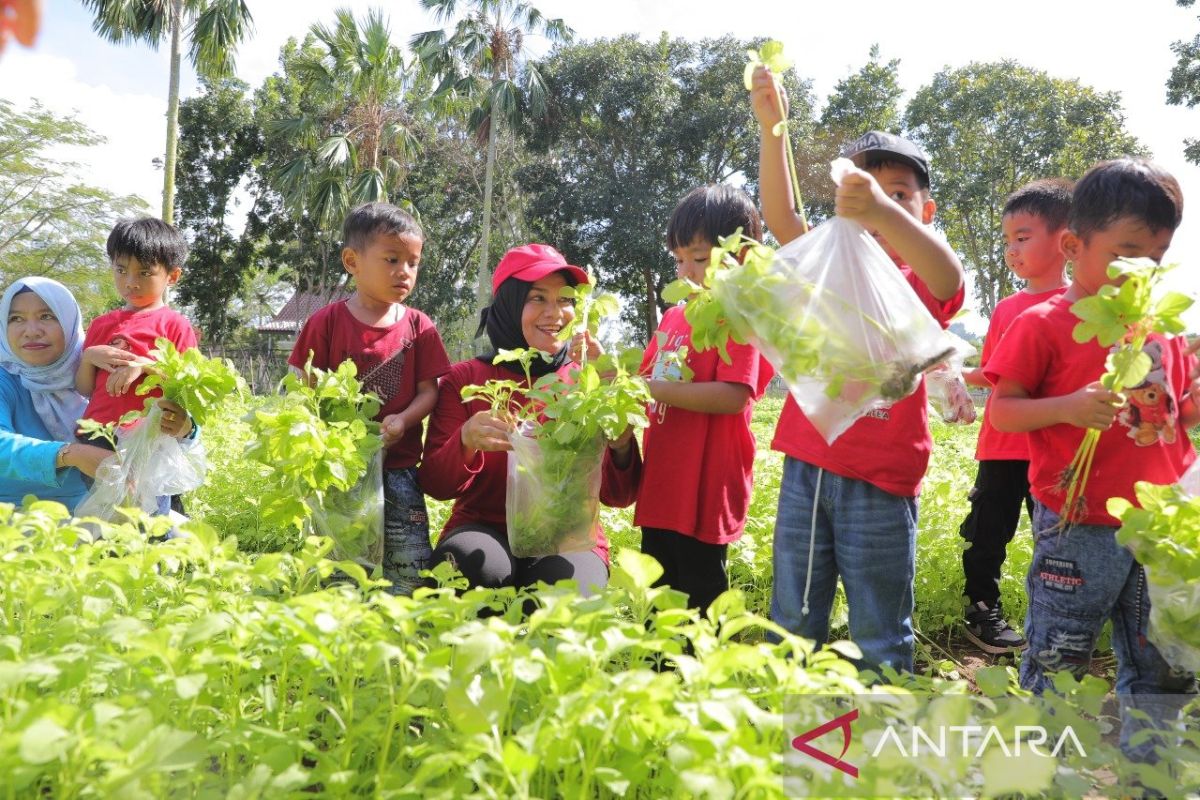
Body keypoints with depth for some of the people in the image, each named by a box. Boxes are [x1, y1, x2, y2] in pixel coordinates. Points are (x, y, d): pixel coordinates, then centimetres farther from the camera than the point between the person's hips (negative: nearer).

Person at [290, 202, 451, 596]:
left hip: (398, 464, 2)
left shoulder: (418, 327, 3)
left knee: (411, 567, 0)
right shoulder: (326, 322, -1)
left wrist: (402, 420, -16)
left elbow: (428, 390, 2)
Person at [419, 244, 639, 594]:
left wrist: (621, 444, -23)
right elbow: (435, 485, -5)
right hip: (483, 531, 0)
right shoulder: (464, 379, 1)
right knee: (477, 565, -34)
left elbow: (618, 495, -1)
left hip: (568, 540, 0)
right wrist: (466, 441, -26)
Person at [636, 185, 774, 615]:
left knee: (700, 599, 4)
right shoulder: (674, 316, 13)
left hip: (704, 492, -8)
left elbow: (734, 396, -23)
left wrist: (657, 389, -21)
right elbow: (645, 378, 18)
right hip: (661, 488, 8)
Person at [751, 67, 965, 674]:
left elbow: (947, 277, -24)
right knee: (790, 627, 11)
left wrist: (884, 214, -43)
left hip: (879, 481, -3)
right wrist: (771, 127, -15)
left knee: (879, 641, 5)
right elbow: (779, 217, -3)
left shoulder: (922, 282, 0)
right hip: (806, 469, 3)